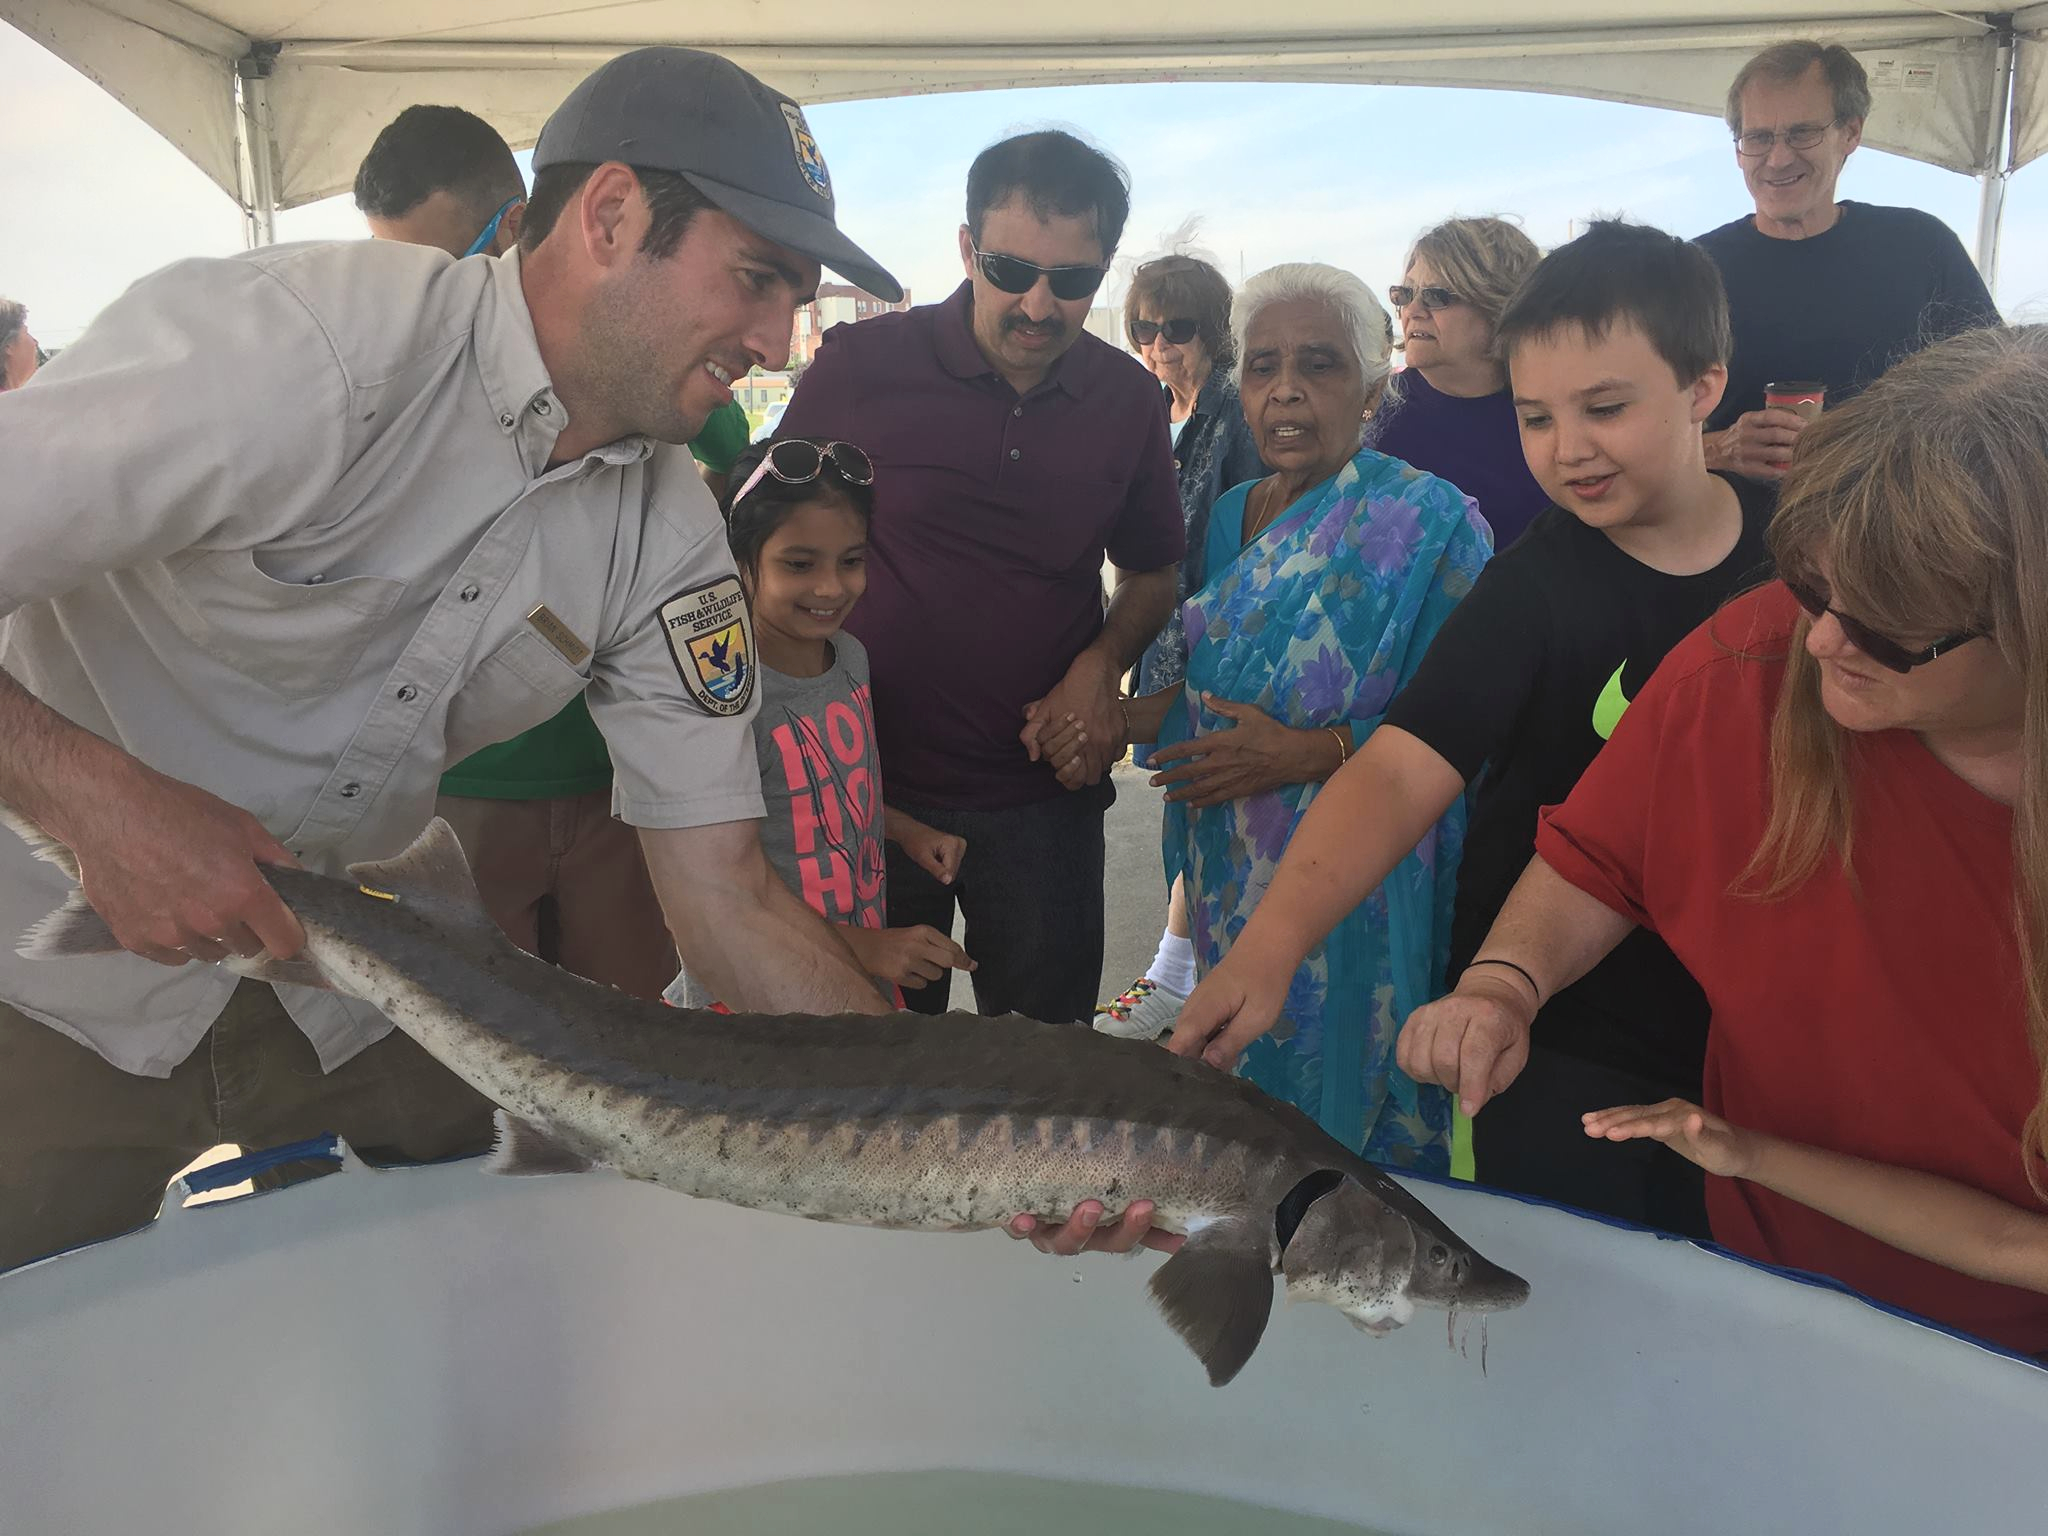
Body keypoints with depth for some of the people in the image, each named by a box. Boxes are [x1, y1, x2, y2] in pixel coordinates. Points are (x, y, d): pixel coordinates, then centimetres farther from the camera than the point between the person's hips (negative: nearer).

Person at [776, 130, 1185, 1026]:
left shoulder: (1128, 398, 0)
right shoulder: (860, 364, -9)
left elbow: (1150, 573, 14)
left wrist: (1102, 663, -6)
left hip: (1044, 793, 2)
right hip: (869, 783, -1)